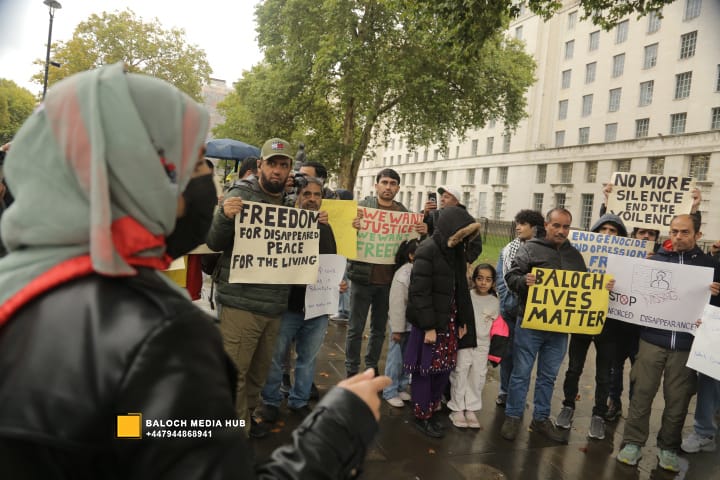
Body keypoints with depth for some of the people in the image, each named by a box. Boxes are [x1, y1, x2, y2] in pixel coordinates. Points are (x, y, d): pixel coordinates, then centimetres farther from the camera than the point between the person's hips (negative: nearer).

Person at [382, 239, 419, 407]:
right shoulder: (403, 274, -20)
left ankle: (402, 387, 33)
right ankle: (390, 392, 17)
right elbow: (397, 304, -20)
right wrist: (397, 329, -18)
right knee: (396, 358, 4)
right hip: (402, 323, -6)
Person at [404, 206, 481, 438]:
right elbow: (420, 291, -18)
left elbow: (461, 287, 15)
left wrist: (463, 320, 12)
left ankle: (431, 409, 28)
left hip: (449, 320, 7)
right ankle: (422, 416, 20)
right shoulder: (427, 250, -15)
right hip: (429, 322, -7)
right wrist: (428, 326, -19)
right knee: (425, 369, 4)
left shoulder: (455, 250, 9)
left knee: (444, 368, 12)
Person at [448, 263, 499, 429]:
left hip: (482, 344, 3)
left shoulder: (494, 302, 3)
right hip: (464, 341, -3)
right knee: (460, 373, 0)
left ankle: (471, 409, 23)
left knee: (478, 376, 9)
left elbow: (496, 326, 11)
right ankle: (457, 409, 14)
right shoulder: (466, 296, -7)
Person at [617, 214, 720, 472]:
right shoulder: (655, 260, 6)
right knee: (642, 393, 3)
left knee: (677, 399, 8)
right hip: (653, 339, 0)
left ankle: (668, 447, 25)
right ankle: (633, 443, 14)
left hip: (687, 344, 0)